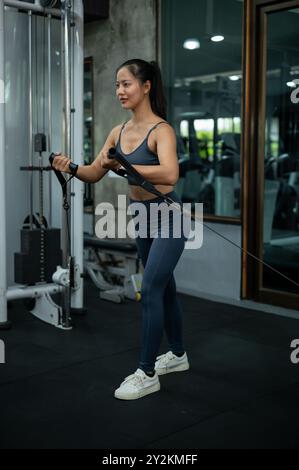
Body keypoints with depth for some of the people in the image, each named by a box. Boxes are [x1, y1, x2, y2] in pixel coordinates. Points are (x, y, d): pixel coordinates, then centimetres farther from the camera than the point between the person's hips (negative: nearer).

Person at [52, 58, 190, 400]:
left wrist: (122, 167, -38)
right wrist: (71, 168, -16)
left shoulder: (161, 130, -17)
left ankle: (147, 373, 3)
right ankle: (178, 355, 34)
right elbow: (94, 174, 4)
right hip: (142, 217, 8)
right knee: (163, 287, 18)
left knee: (150, 291, -9)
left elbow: (169, 174, -35)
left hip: (168, 217, -8)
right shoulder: (119, 131, 4)